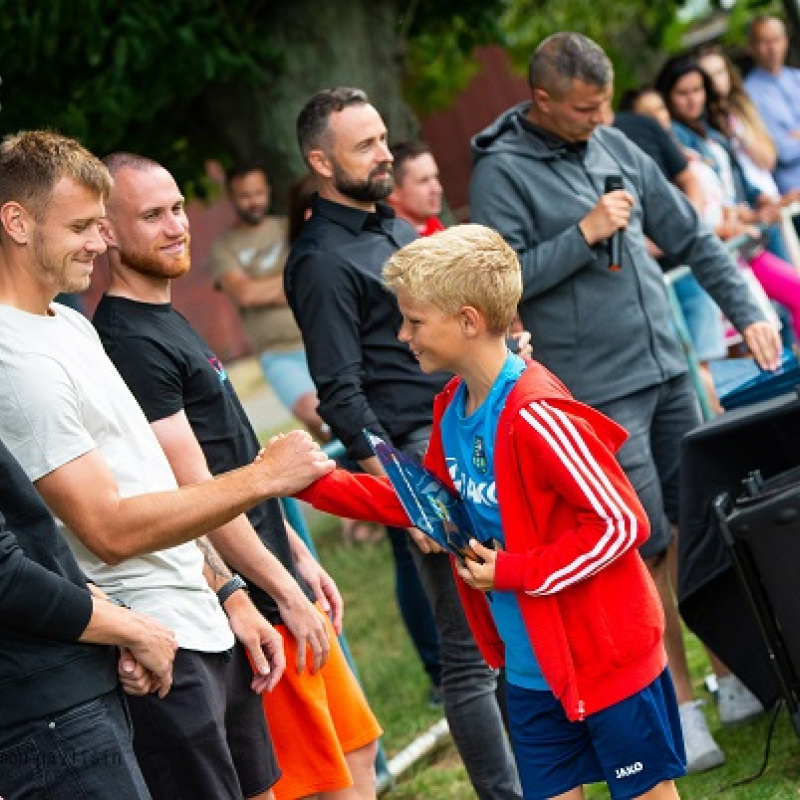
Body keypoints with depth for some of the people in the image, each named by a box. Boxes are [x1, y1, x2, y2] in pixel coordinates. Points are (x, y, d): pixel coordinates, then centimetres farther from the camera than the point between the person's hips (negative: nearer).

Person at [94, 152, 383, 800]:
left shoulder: (167, 322, 14)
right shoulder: (129, 344, -18)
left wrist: (300, 557, 19)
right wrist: (285, 592, -16)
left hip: (280, 585, 10)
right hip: (257, 606, -10)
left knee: (356, 748, 17)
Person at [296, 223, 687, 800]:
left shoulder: (536, 417, -24)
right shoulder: (452, 410, 4)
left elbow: (624, 522, -23)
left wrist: (513, 572, -20)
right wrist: (317, 486, 10)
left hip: (609, 654, -8)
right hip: (534, 666, 8)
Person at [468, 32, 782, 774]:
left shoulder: (612, 146, 10)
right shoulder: (501, 171, -8)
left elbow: (689, 236, 15)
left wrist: (746, 312, 7)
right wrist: (583, 235, -18)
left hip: (668, 370, 7)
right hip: (598, 392, -6)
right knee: (648, 549, -6)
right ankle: (681, 705, 4)